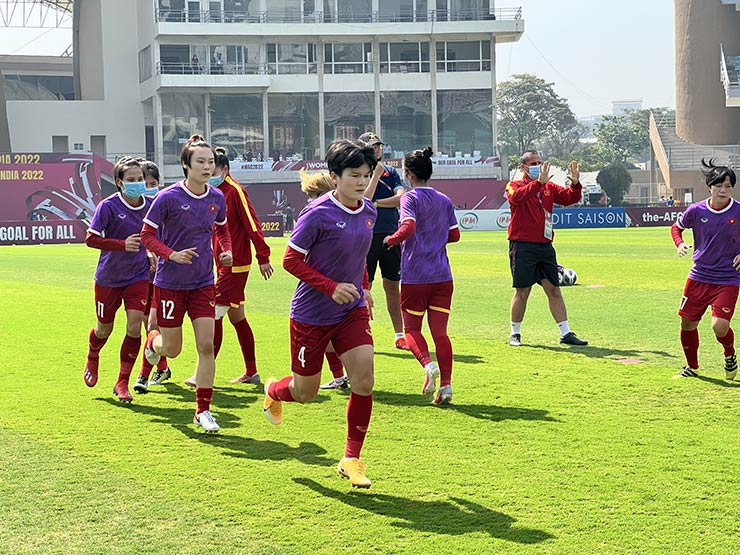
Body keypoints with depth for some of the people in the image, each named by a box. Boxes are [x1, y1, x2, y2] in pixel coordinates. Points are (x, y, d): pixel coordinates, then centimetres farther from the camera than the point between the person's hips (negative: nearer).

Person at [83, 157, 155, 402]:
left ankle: (122, 383, 3)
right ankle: (92, 360, 47)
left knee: (134, 327, -11)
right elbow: (90, 238, -18)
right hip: (108, 278, -2)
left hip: (138, 276, 2)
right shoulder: (109, 206, -17)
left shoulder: (151, 204, -5)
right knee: (104, 329, 13)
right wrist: (123, 244, -27)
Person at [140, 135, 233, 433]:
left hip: (203, 282, 3)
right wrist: (172, 254, -24)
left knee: (206, 345, -6)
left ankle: (203, 410, 4)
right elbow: (147, 234, -9)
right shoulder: (168, 198, -15)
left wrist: (226, 251, -1)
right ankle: (153, 340, 44)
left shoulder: (217, 198, 0)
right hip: (170, 282, -3)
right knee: (172, 349, 6)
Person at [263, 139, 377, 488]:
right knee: (305, 393, 9)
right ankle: (274, 390, 47)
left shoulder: (369, 212, 2)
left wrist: (363, 289, 13)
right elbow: (290, 260, -16)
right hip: (311, 315, -5)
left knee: (363, 381, -12)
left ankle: (351, 460, 3)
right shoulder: (318, 214, -19)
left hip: (352, 311, 5)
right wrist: (332, 287, -23)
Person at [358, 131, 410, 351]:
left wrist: (376, 203, -10)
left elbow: (401, 198, -4)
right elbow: (363, 201, -16)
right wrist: (376, 174, -12)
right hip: (366, 236, -3)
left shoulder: (391, 172, 11)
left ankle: (399, 336, 11)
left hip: (391, 235, 3)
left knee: (393, 287, 7)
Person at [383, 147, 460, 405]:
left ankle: (428, 364, -17)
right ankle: (446, 383, -7)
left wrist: (390, 240, -6)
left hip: (415, 276, -5)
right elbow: (454, 235, 15)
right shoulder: (444, 200, 11)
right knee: (440, 331, 4)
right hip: (442, 276, 5)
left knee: (412, 328, 9)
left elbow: (408, 227, -23)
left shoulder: (410, 198, -7)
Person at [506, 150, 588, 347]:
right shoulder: (515, 186, 1)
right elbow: (517, 197, -23)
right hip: (523, 246, -5)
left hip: (545, 246, 5)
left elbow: (569, 198, 4)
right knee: (522, 291, 0)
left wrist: (575, 184, -16)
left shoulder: (549, 187, 15)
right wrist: (538, 182, -34)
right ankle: (515, 334, 13)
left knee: (554, 289, 4)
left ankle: (565, 333, 7)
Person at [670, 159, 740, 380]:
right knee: (688, 323, 7)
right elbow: (676, 227, 13)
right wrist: (680, 244, -6)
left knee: (719, 326, -16)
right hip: (699, 276, 3)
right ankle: (692, 367, 31)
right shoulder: (696, 210, -6)